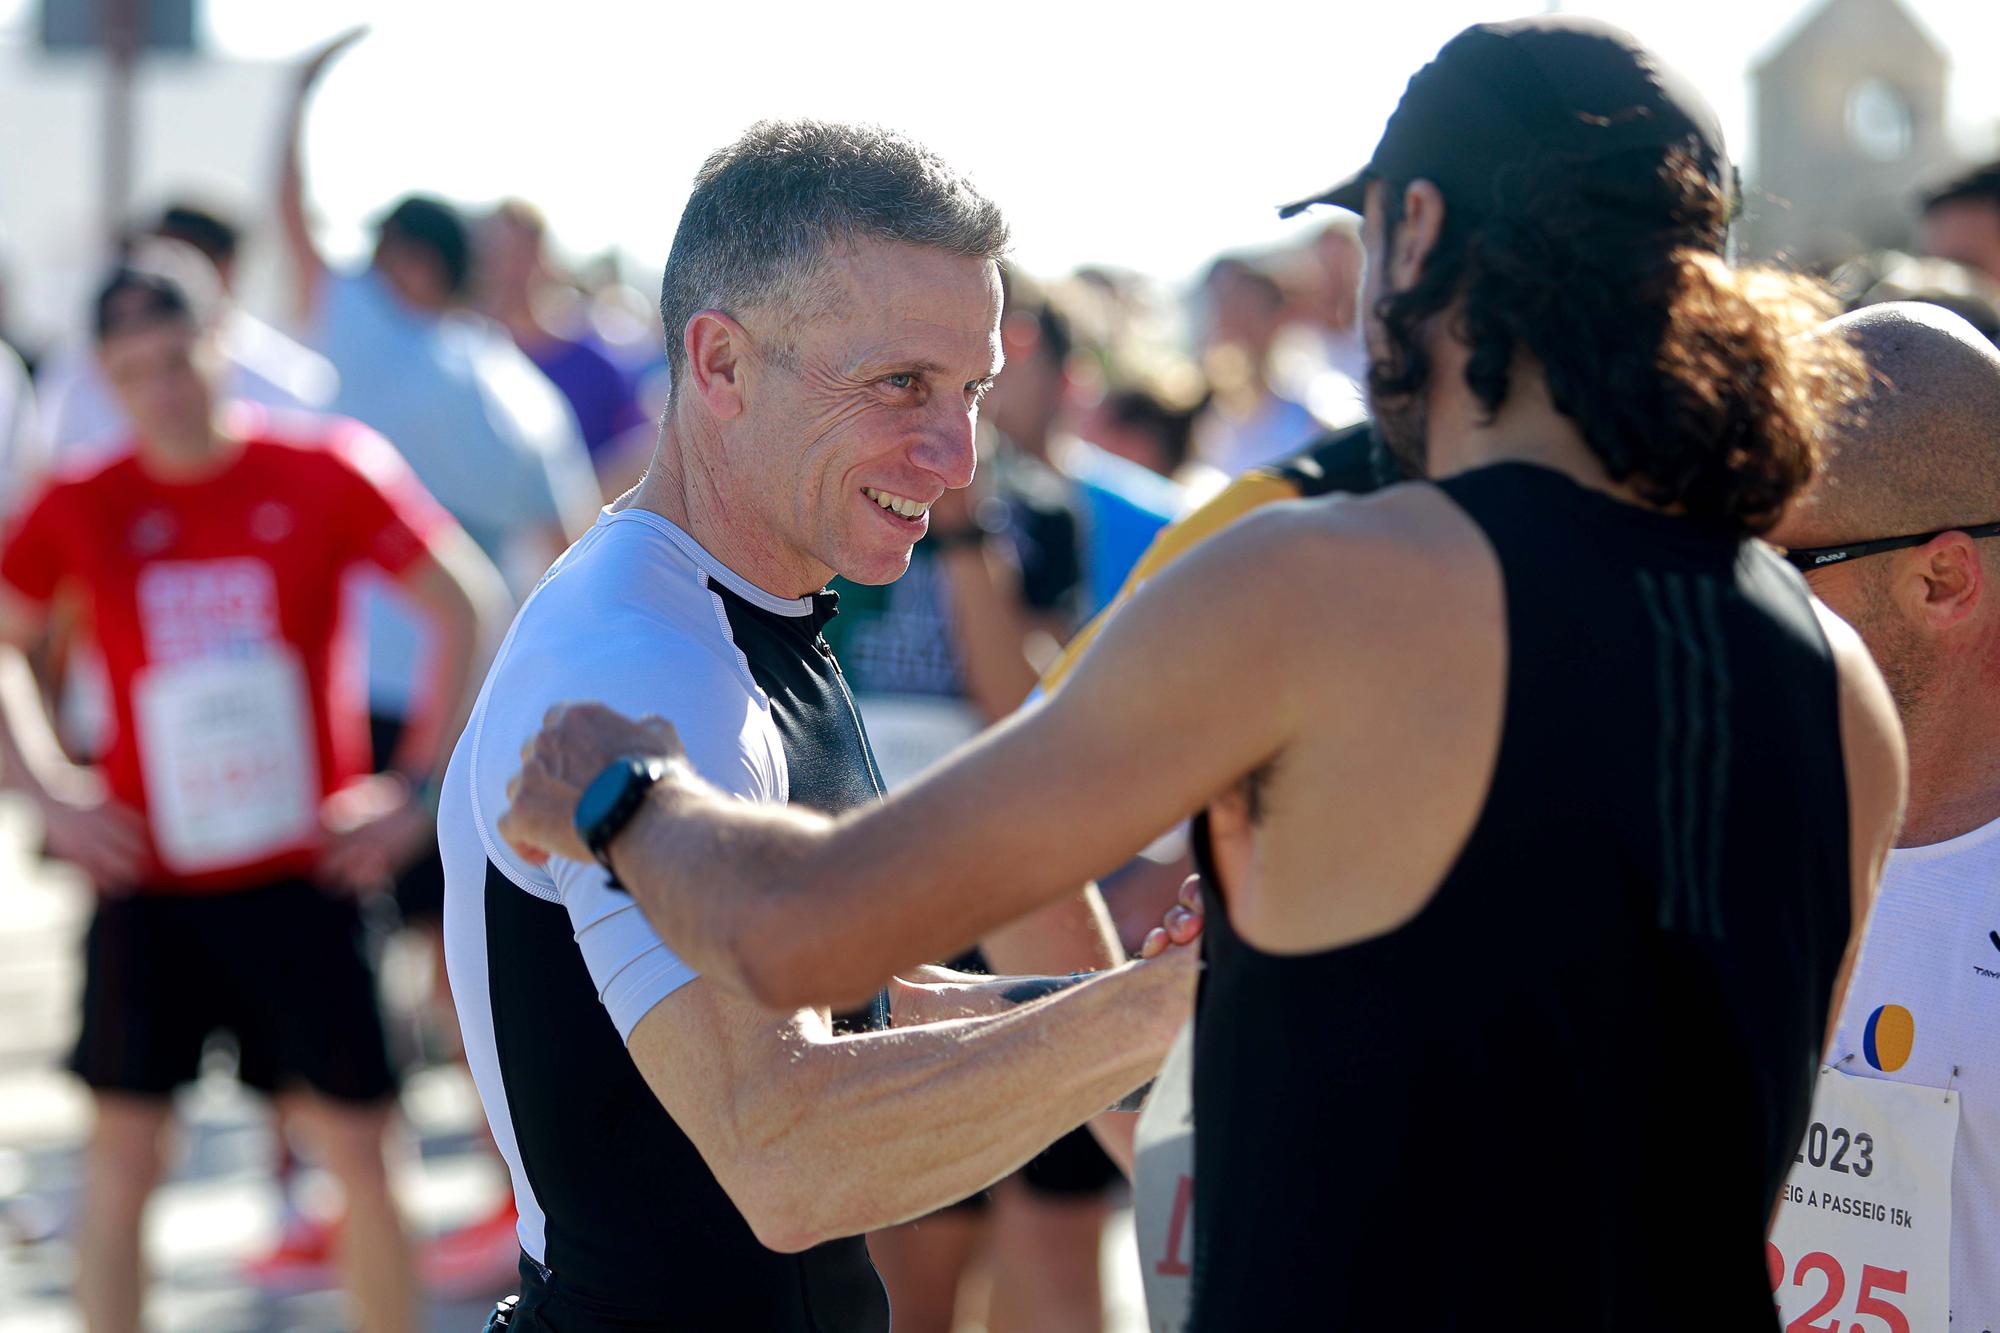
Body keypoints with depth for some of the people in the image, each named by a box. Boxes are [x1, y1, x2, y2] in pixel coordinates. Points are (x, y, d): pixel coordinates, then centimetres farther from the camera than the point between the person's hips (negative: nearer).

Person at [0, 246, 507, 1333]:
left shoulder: (328, 470, -5)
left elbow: (466, 608, 1)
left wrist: (421, 788, -3)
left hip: (302, 873, -1)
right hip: (145, 882, 1)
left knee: (357, 1142, 2)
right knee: (122, 1150, 1)